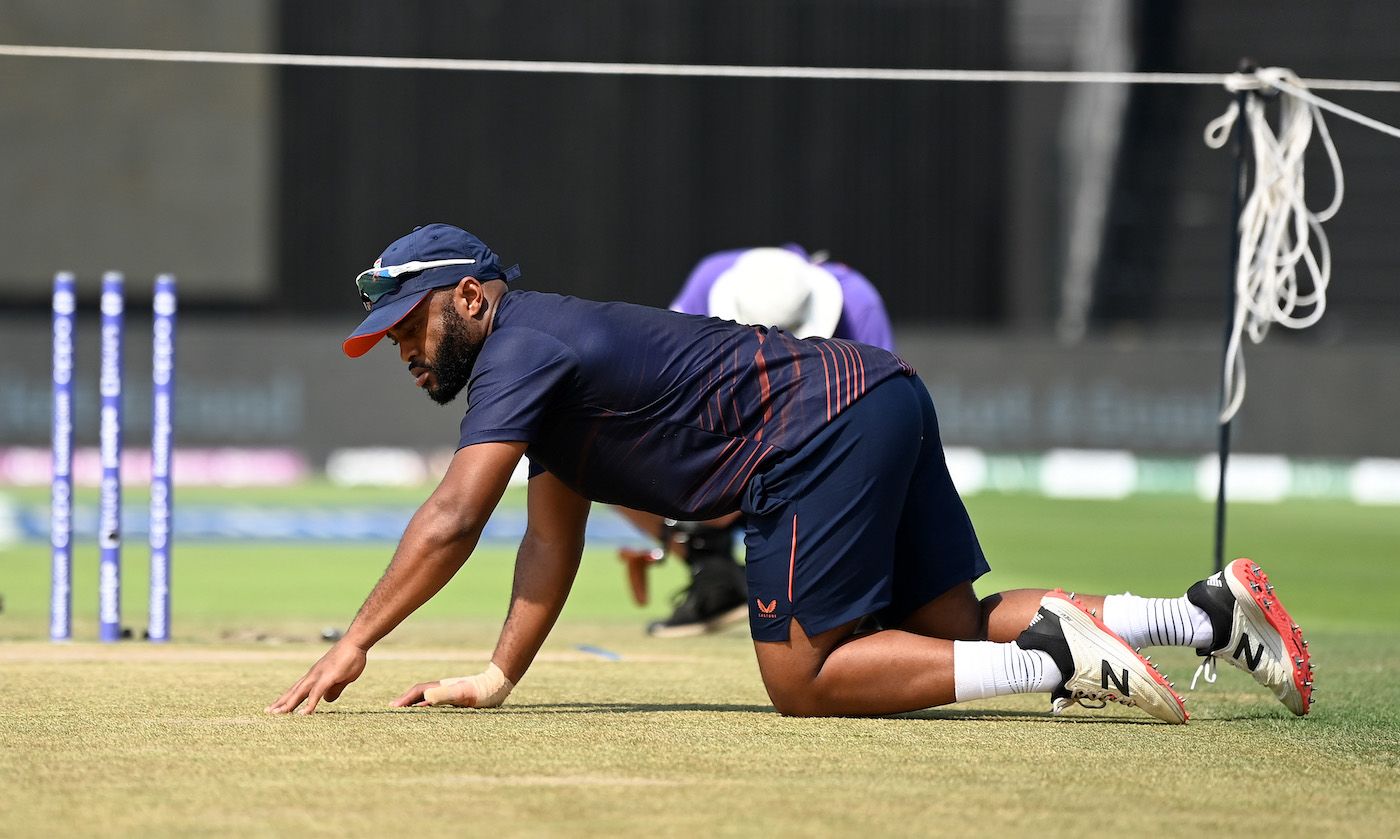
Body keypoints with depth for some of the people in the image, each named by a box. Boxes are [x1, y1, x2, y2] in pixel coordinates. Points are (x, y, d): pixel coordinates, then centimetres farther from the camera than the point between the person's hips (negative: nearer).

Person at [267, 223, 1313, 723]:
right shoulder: (544, 359, 23)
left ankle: (1057, 657, -15)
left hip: (825, 425, -10)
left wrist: (353, 646, -14)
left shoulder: (522, 344, -7)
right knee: (951, 631, 12)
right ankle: (1211, 613, 7)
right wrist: (499, 676, 16)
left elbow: (452, 520, -16)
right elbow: (553, 542, 26)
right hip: (886, 400, 10)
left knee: (802, 676, -9)